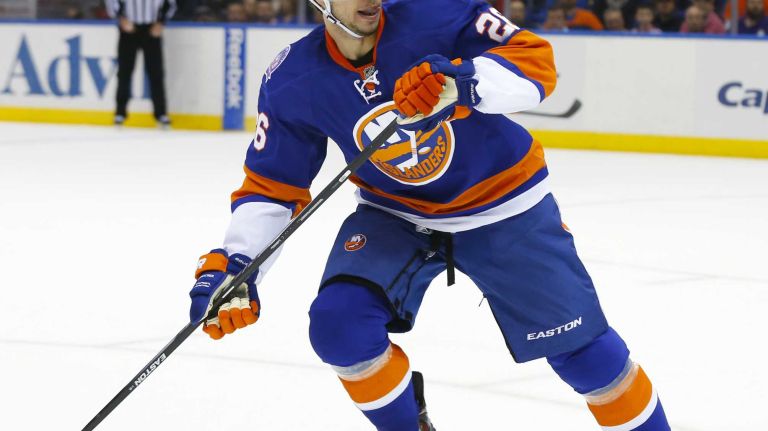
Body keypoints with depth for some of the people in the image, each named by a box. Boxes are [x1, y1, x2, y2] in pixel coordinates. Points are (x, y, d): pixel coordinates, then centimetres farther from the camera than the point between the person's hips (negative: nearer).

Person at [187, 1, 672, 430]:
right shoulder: (292, 83, -14)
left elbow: (537, 62, -27)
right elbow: (272, 186, -6)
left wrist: (460, 81, -45)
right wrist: (230, 265, -21)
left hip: (502, 203, -2)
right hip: (395, 213, 2)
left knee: (581, 347, 0)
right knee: (339, 324, -20)